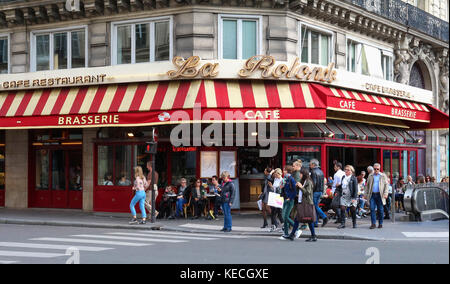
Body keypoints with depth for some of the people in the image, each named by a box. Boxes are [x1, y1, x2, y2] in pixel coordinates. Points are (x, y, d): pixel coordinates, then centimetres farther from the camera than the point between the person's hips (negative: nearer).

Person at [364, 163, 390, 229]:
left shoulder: (383, 176, 8)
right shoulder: (370, 176, 15)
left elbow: (386, 185, 3)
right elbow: (367, 185, 17)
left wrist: (385, 193, -9)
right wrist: (365, 194, 8)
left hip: (380, 195, -2)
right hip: (372, 195, 2)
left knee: (380, 210, 2)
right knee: (372, 209, -7)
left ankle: (380, 223, 12)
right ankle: (373, 223, -5)